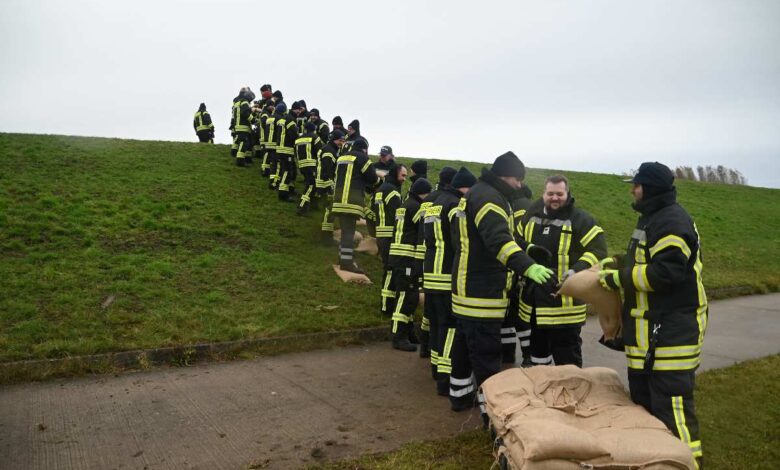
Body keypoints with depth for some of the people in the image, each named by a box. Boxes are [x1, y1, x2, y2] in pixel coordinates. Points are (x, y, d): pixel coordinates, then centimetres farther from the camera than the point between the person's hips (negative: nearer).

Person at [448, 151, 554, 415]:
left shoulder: (477, 193, 18)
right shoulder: (488, 196, -17)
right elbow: (498, 239, -32)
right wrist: (528, 267, -42)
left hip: (469, 287, 11)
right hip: (482, 292, -11)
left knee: (465, 344, 21)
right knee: (486, 353, -5)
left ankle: (460, 394, 35)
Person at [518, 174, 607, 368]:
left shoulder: (581, 219, -10)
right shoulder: (532, 214, 7)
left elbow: (598, 250, -13)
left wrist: (578, 270, -26)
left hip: (564, 300, -6)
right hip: (534, 298, 6)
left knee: (566, 355, 1)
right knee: (537, 344, 23)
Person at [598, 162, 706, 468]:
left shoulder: (672, 222, -16)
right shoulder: (652, 218, 17)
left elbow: (666, 272, -25)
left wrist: (618, 278, -16)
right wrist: (620, 263, 13)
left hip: (671, 333, -11)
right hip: (649, 330, 11)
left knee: (672, 405, -8)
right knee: (643, 397, 20)